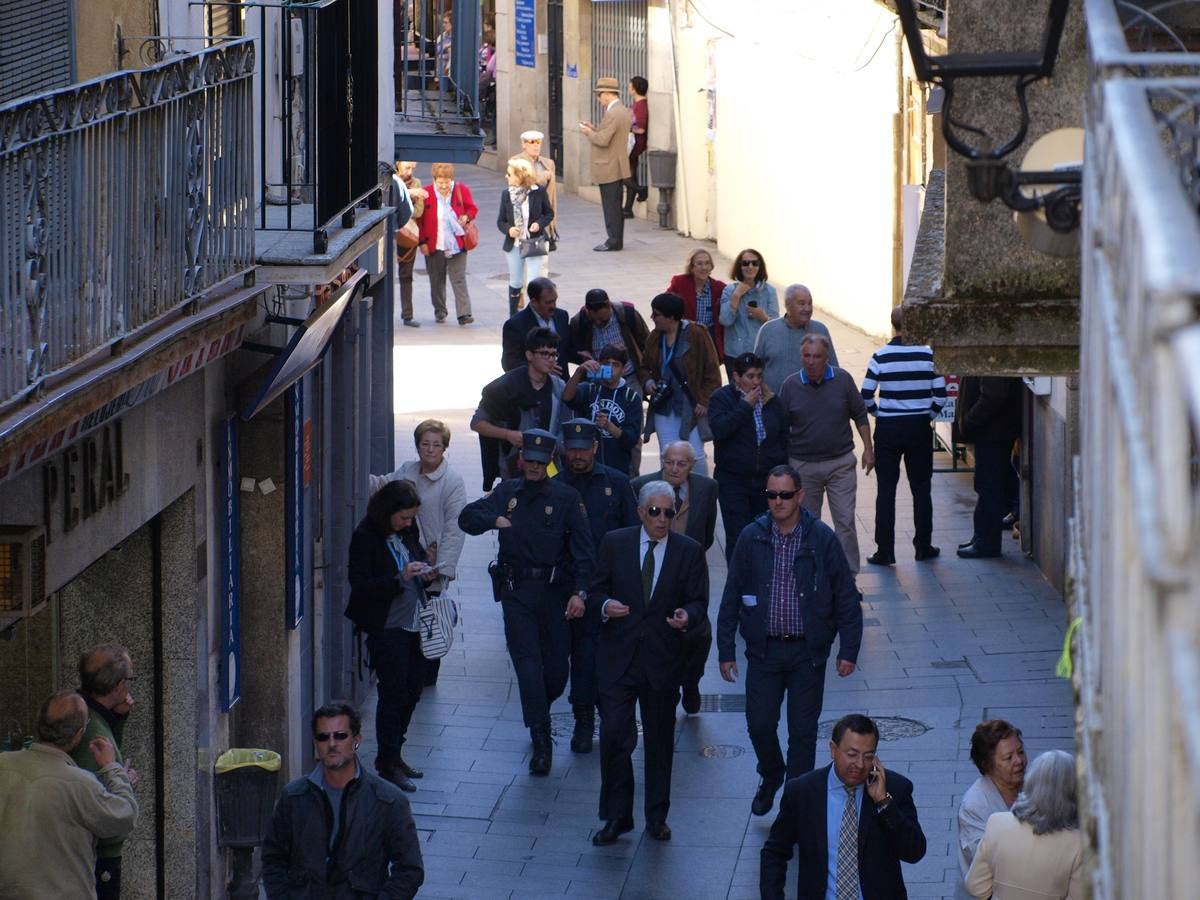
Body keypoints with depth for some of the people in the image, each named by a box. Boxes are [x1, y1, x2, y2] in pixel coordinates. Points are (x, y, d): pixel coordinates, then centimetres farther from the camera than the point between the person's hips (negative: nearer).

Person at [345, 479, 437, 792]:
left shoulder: (408, 531, 7)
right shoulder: (366, 537, -13)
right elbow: (360, 585, -15)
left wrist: (427, 573, 0)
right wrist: (401, 578, -25)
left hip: (414, 624, 7)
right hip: (386, 628, -7)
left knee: (412, 691, 11)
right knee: (394, 693, -5)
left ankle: (393, 755, 24)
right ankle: (387, 763, 5)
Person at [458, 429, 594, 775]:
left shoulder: (566, 497, 0)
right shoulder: (507, 493, 9)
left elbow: (582, 548, -4)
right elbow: (467, 517, 12)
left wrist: (579, 591, -15)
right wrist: (495, 520, -8)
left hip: (554, 590, -1)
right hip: (516, 592, 1)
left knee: (556, 668, 3)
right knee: (527, 664, -8)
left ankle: (539, 713, 34)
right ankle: (541, 742, -9)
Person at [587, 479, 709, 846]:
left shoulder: (690, 551, 1)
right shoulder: (614, 543, 2)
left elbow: (699, 602, 2)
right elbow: (597, 589, 7)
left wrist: (687, 616, -20)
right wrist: (605, 605, -16)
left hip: (663, 660, 0)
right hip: (618, 657, 0)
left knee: (660, 741, 10)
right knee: (614, 736, -7)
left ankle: (657, 816, 23)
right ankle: (616, 817, 5)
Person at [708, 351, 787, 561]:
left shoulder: (771, 400, 8)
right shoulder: (721, 398, -2)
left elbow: (783, 437, 15)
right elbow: (719, 429, -20)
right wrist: (746, 406, -18)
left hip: (767, 480, 3)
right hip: (733, 480, -3)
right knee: (737, 536, -7)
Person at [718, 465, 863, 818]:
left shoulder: (821, 538, -7)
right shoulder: (751, 538, -3)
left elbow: (847, 598, -2)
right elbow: (731, 598, 3)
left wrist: (849, 651, -4)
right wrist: (725, 650, 2)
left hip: (807, 652, -1)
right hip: (764, 650, 1)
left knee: (803, 731, 4)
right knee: (759, 725, 3)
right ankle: (771, 776, 32)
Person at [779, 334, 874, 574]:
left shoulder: (843, 380, -3)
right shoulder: (791, 385, -3)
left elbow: (860, 415, 7)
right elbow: (782, 427, 5)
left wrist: (868, 449, 2)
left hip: (840, 463, -1)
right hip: (803, 465, 1)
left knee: (845, 522, -3)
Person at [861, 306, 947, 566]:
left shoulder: (881, 357, -9)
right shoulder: (928, 354, -7)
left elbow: (866, 397, -8)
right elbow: (940, 395, -7)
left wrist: (879, 414, 10)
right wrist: (929, 415, 9)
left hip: (887, 428, -1)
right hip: (919, 428, 1)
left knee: (886, 490, 5)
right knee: (921, 489, 12)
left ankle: (885, 551, 3)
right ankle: (923, 546, 17)